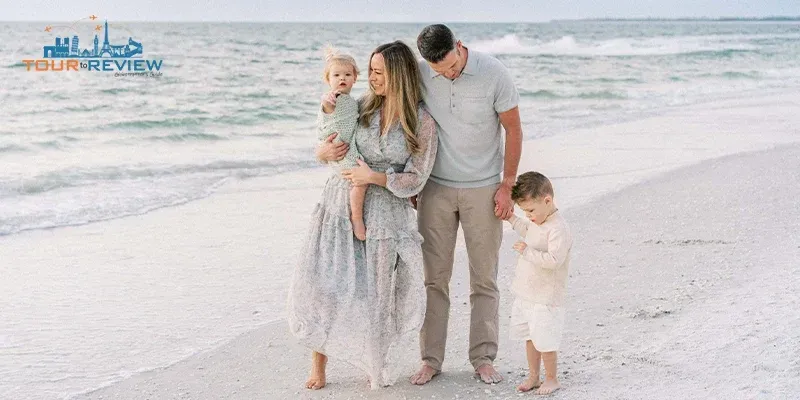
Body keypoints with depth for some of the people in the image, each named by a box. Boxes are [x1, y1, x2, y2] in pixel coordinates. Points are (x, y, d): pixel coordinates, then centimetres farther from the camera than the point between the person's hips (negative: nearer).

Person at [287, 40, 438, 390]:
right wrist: (324, 152, -10)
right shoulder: (362, 106, 3)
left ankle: (374, 364, 24)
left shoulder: (422, 123, -8)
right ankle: (318, 361, 12)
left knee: (374, 292, 2)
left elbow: (415, 180, -7)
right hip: (341, 202, 3)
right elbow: (326, 146, 13)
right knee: (324, 282, -4)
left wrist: (375, 177, -19)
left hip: (384, 214, -3)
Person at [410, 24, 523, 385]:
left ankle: (483, 358, 12)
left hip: (483, 189, -1)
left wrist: (506, 187, -5)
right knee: (434, 277, 3)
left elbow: (513, 130, -4)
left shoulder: (494, 74, -14)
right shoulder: (418, 74, -8)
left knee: (484, 277, 3)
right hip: (436, 188, 1)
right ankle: (431, 359, 10)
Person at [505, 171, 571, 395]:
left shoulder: (559, 229, -23)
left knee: (545, 341, 0)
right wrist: (513, 220, 23)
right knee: (530, 338, 16)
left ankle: (551, 379, 17)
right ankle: (533, 376, 29)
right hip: (525, 294, 9)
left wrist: (527, 251, -28)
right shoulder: (537, 222, 5)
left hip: (546, 299, -9)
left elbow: (554, 260, -31)